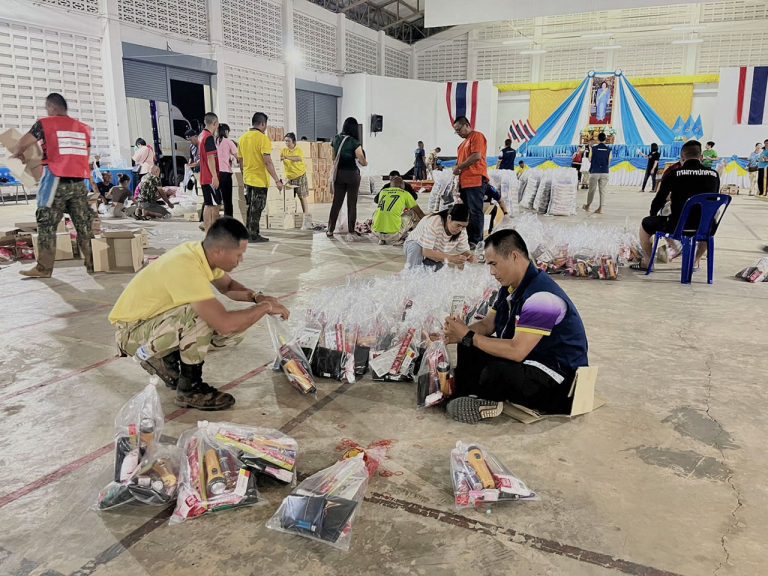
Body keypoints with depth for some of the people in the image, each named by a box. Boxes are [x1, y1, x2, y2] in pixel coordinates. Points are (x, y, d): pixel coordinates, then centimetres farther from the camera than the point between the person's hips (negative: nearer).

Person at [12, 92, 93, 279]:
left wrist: (18, 154, 21)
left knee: (47, 225, 2)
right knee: (84, 224, 7)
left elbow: (23, 143, 1)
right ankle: (92, 263, 9)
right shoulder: (83, 127, 12)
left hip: (56, 181, -4)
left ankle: (44, 268, 2)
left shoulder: (45, 123, 0)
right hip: (79, 183, 4)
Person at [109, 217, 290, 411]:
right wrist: (266, 307, -25)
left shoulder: (202, 253, -8)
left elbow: (228, 285, 13)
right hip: (131, 331, -8)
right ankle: (189, 389, -14)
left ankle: (165, 360, 11)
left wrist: (257, 297, -6)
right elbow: (225, 324, -40)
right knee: (201, 316, -34)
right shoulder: (187, 268, -34)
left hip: (157, 319, 9)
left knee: (237, 324, -4)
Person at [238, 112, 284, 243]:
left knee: (251, 207, 17)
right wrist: (277, 180, -17)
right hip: (260, 180, -7)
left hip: (247, 179, 7)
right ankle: (254, 235, 7)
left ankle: (248, 233, 23)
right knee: (256, 209, 2)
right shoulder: (263, 138, -13)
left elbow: (240, 161, 14)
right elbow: (268, 162, -19)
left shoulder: (243, 138, 8)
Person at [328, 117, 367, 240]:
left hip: (338, 173, 4)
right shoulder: (354, 142, -14)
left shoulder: (336, 139, 2)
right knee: (352, 203, 3)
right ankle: (351, 232, 4)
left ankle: (330, 230, 18)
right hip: (352, 174, -4)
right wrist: (365, 163, 8)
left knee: (336, 202, 13)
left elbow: (333, 158, 10)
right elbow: (362, 161, -13)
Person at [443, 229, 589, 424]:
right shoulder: (511, 288, 5)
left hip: (559, 380, -10)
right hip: (527, 361, 10)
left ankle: (485, 401, -6)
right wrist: (461, 333, -10)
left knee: (496, 372, -37)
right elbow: (487, 324, 12)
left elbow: (516, 351, -32)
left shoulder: (541, 296, -27)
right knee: (469, 348, 8)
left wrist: (469, 337, -24)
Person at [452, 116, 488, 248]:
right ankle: (468, 238, 16)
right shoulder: (464, 142, 25)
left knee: (475, 211, -7)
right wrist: (457, 169, 7)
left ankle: (476, 241, -4)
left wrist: (459, 167, -8)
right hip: (464, 181, 9)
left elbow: (477, 156, -16)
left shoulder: (476, 136, -3)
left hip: (475, 181, -9)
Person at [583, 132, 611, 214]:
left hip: (595, 172, -1)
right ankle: (600, 208, 1)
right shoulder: (608, 149, 0)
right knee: (602, 190, 3)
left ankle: (588, 206, 23)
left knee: (592, 190, 10)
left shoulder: (594, 148, -6)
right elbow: (609, 162, 3)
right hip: (605, 172, 1)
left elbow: (590, 160, 3)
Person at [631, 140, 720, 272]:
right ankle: (695, 262, 43)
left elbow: (659, 199, 3)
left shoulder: (673, 173, -6)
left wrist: (653, 214, 25)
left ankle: (646, 262, 32)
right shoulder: (714, 174, 2)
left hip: (677, 226, -3)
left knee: (646, 224, 23)